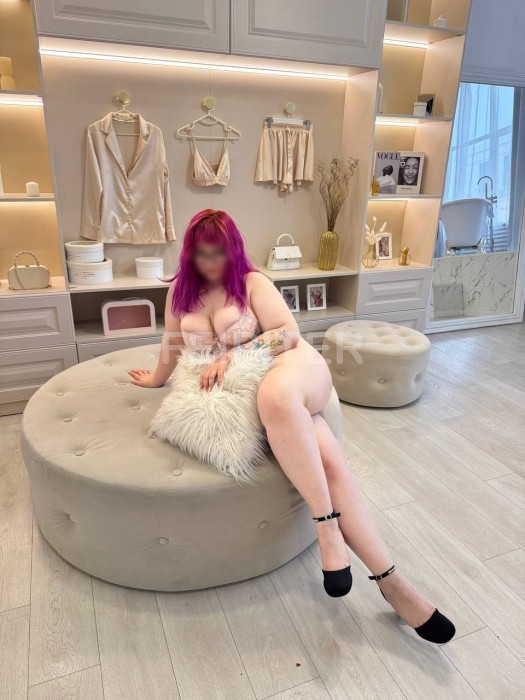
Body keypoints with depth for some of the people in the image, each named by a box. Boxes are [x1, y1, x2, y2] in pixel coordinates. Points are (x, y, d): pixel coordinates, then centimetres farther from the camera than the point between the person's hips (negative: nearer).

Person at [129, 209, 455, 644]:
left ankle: (327, 525, -30)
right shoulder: (182, 293, 16)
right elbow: (173, 345, 31)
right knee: (326, 458, -27)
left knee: (275, 395, -42)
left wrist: (234, 354, -17)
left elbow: (288, 332, -6)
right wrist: (156, 380, 45)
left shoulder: (252, 282, 5)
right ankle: (389, 580, -23)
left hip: (293, 368, -1)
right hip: (243, 391, 2)